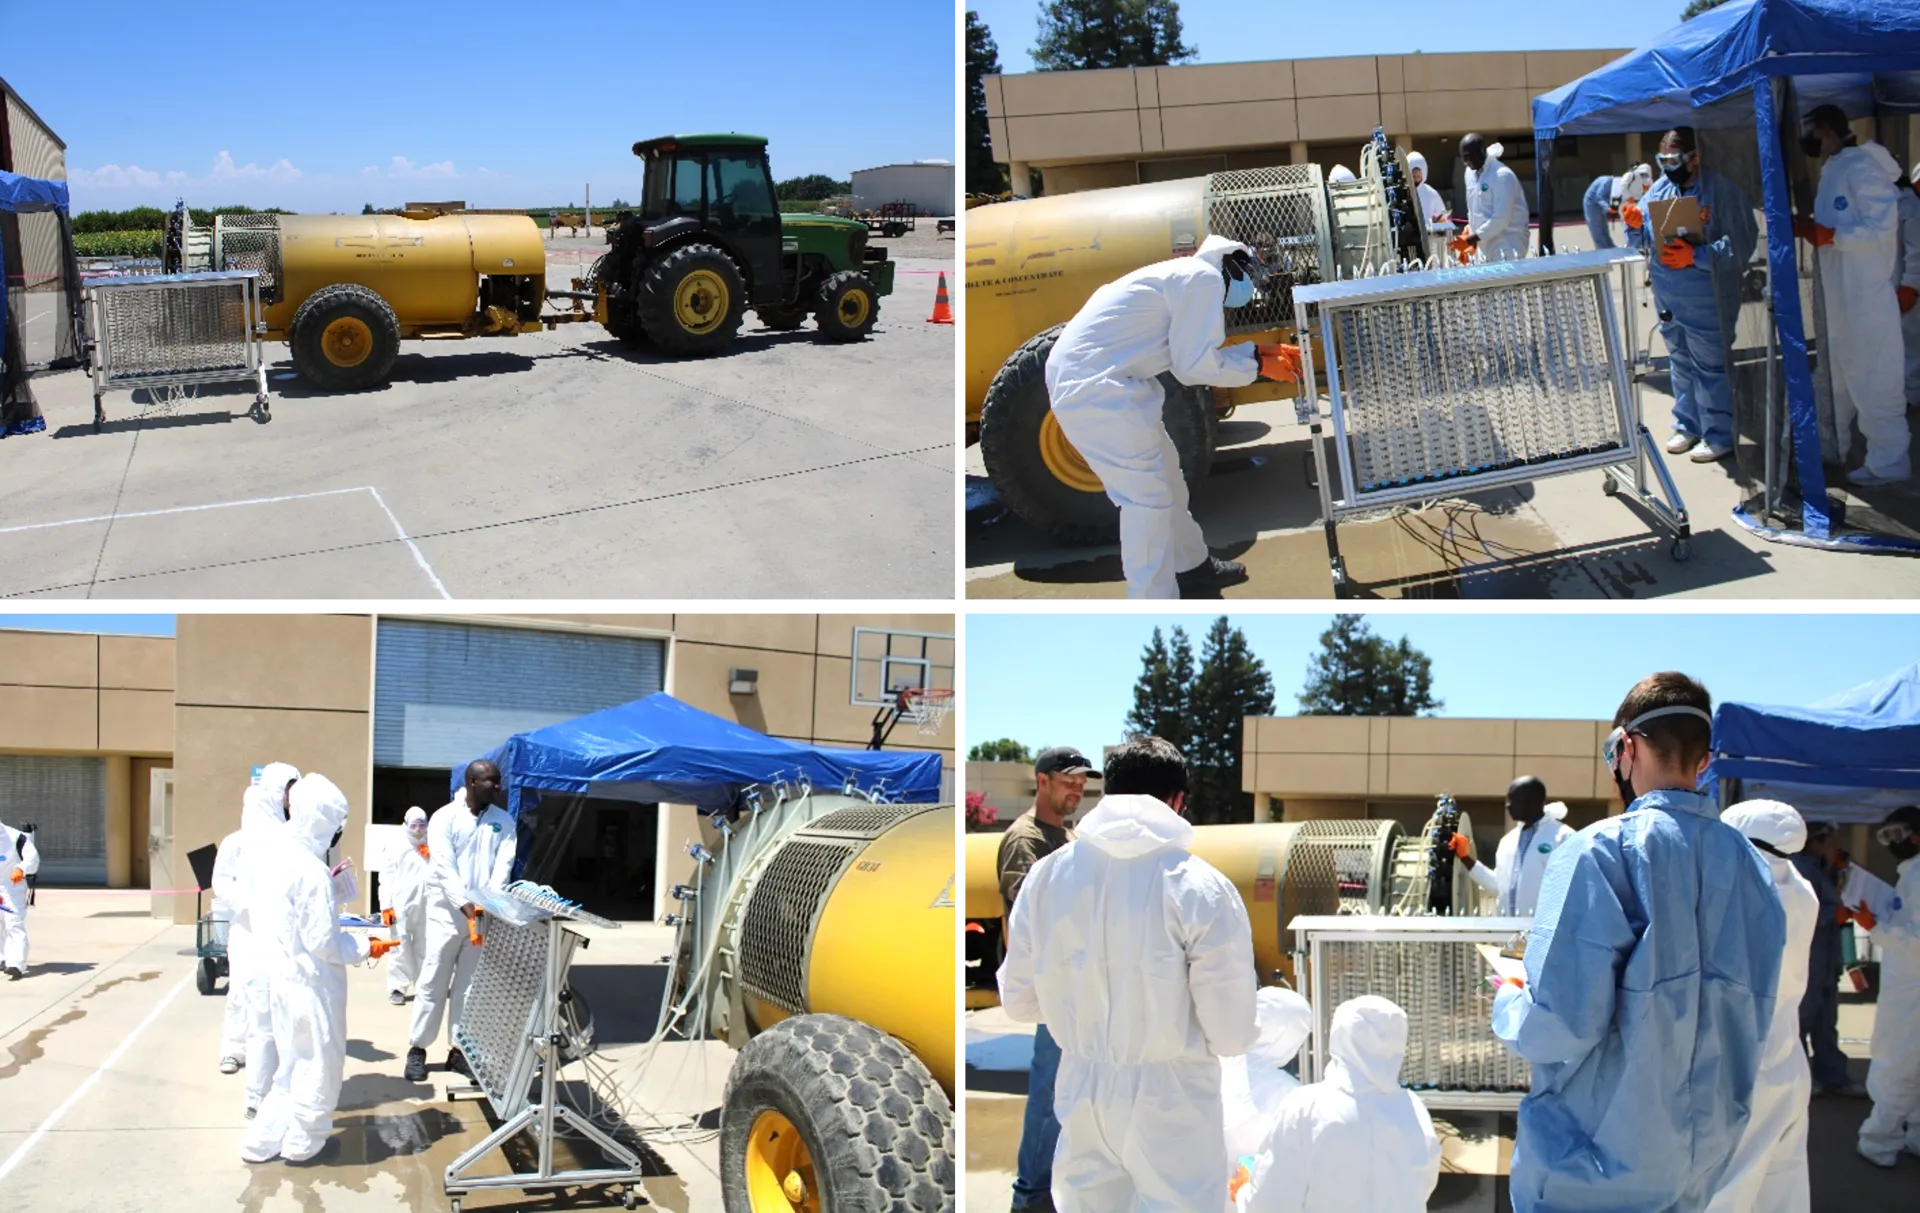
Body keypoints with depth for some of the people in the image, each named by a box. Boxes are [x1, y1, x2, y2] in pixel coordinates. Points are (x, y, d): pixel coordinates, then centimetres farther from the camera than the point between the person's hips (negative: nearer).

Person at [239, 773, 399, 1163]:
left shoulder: (265, 852, -1)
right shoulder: (311, 870, -25)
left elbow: (250, 910, 11)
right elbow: (323, 943, -22)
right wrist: (365, 948, -7)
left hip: (278, 974, 8)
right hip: (310, 981, -8)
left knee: (292, 1061, 22)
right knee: (320, 1063, 11)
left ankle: (263, 1140, 25)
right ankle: (302, 1141, 24)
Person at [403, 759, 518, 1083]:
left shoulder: (504, 822, 6)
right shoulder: (444, 818, -6)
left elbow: (503, 866, -4)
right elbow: (444, 868, -14)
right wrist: (465, 905, -26)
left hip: (484, 915, 3)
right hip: (447, 913, -3)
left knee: (469, 986, 6)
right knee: (432, 984, 0)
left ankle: (459, 1049, 14)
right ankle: (417, 1048, 9)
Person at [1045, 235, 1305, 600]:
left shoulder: (1184, 277, 19)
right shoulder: (1205, 278, -11)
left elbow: (1195, 355, 18)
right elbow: (1195, 366, -13)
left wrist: (1258, 352, 16)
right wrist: (1259, 366, -1)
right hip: (1094, 389, -11)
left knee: (1164, 472, 23)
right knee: (1147, 498, -6)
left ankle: (1192, 566, 39)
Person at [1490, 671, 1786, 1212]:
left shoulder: (1600, 852, -18)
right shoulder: (1748, 864, 1)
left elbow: (1561, 1026, -23)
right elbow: (1751, 1019, 10)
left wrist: (1509, 1000, -2)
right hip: (1699, 1166, 6)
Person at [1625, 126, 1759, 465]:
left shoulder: (1722, 190, -13)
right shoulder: (1660, 189, 8)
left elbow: (1740, 245, -17)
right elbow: (1644, 243, 14)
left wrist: (1696, 256, -25)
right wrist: (1635, 225, -7)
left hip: (1706, 298, -7)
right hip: (1667, 295, 7)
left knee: (1710, 366, -1)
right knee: (1680, 363, 17)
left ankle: (1719, 435, 11)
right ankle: (1687, 426, 31)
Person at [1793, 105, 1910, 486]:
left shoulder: (1861, 167, -15)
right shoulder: (1834, 169, 14)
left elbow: (1882, 227, -22)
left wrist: (1822, 234, -22)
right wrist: (1808, 229, 3)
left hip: (1865, 294, -10)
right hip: (1838, 293, 10)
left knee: (1872, 377, -4)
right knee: (1838, 373, 18)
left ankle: (1889, 461, 4)